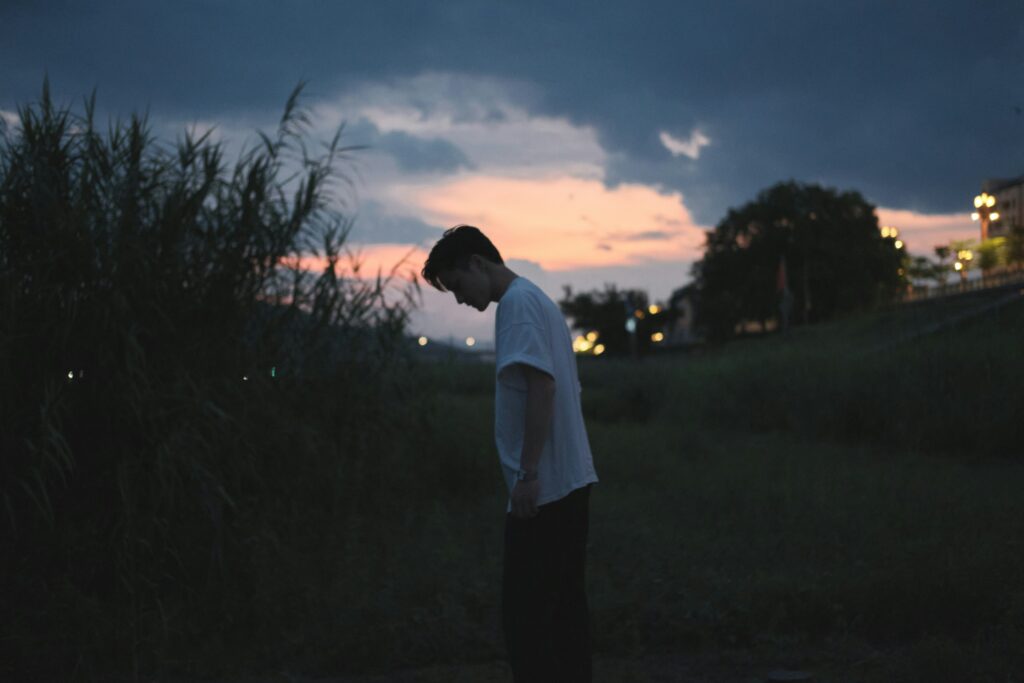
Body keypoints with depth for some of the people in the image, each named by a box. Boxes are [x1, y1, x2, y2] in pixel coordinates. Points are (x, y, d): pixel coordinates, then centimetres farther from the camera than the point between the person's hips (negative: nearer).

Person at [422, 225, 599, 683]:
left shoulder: (518, 302, -9)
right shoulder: (540, 302, 19)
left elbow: (542, 386, -20)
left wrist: (528, 473, -21)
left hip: (544, 487, -10)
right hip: (572, 482, 10)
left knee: (524, 614, -7)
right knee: (565, 607, 11)